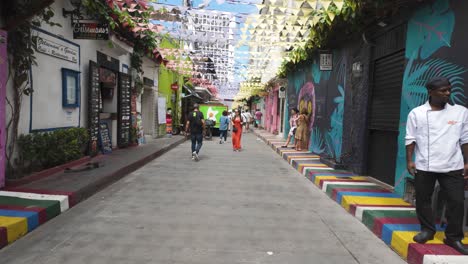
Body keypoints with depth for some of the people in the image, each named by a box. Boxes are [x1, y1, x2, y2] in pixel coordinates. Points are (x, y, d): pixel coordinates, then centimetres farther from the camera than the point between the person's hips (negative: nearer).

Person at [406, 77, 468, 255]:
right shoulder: (417, 113, -1)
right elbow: (410, 139, 1)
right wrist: (409, 160, -4)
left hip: (452, 166, 1)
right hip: (424, 166, -1)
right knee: (423, 200, 8)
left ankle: (454, 237, 18)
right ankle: (427, 230, 27)